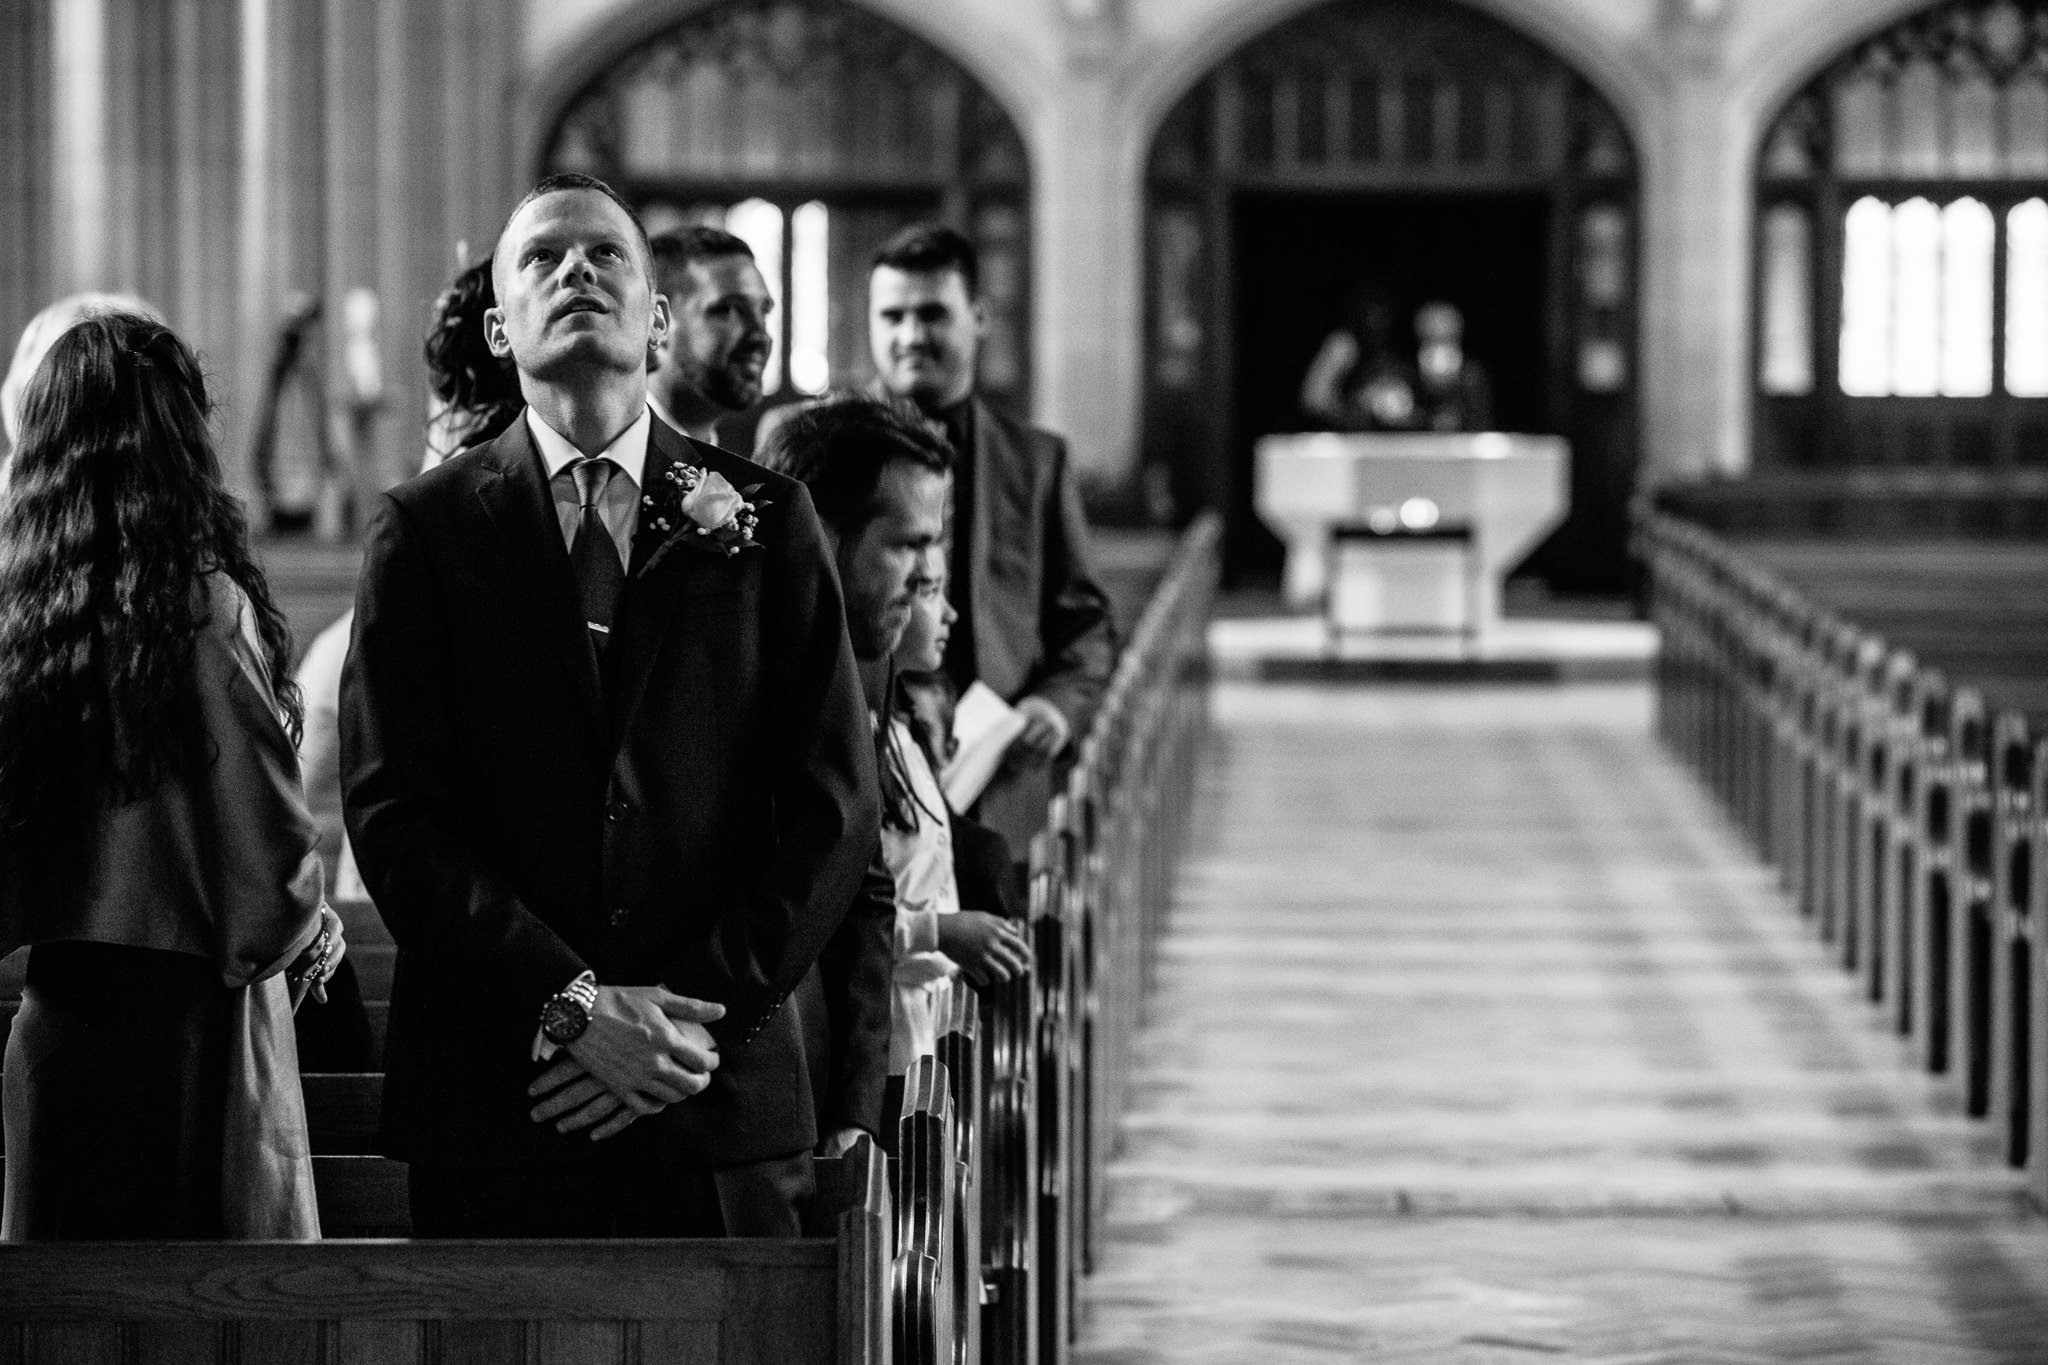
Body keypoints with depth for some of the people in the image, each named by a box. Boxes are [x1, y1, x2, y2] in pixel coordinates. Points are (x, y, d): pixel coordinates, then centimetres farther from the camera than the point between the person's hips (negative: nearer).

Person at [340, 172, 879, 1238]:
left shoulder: (765, 520, 9)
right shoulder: (427, 530, 6)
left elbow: (835, 808, 4)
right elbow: (390, 817, -2)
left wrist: (697, 1016, -7)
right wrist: (571, 1006, -12)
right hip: (488, 1103, -1)